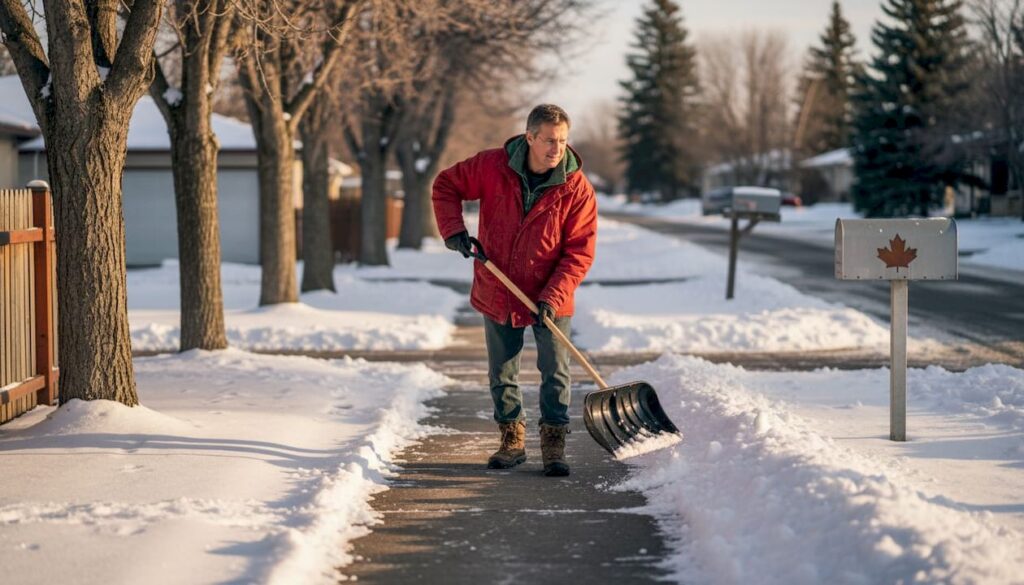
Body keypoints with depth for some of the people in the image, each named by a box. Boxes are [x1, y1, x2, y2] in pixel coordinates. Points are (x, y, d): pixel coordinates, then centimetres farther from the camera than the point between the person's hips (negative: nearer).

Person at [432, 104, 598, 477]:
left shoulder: (577, 189, -15)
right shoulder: (493, 167, -12)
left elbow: (580, 251, -14)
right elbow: (446, 185, 2)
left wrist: (552, 297, -23)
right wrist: (453, 229, -14)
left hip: (550, 297, -2)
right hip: (496, 292, 2)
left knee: (555, 373, -2)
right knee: (501, 375, 12)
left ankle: (554, 445, 10)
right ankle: (512, 441, 26)